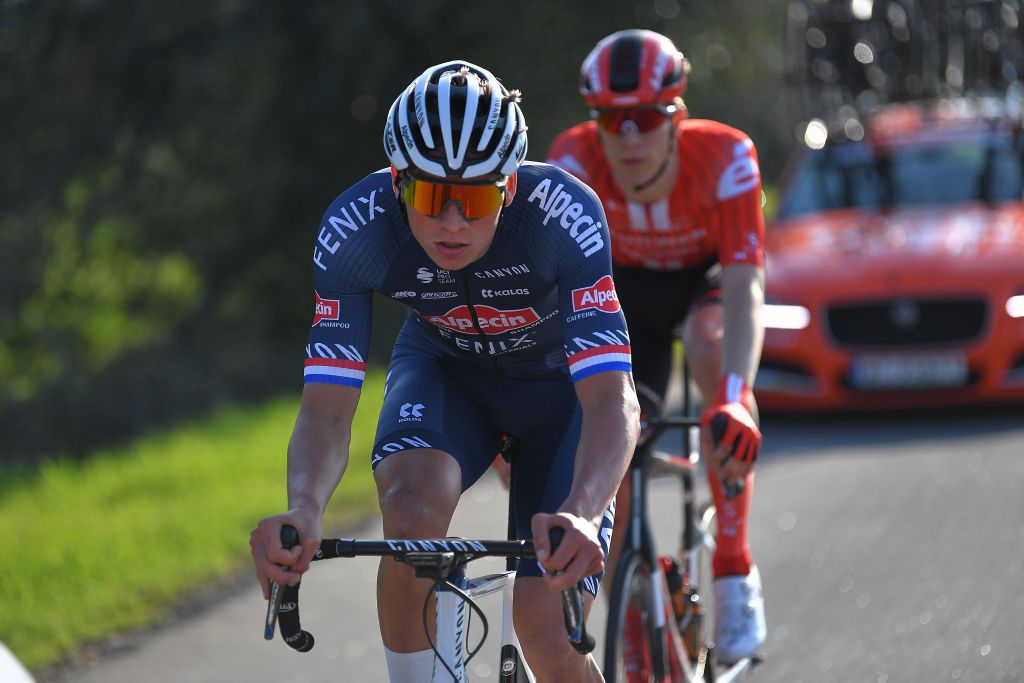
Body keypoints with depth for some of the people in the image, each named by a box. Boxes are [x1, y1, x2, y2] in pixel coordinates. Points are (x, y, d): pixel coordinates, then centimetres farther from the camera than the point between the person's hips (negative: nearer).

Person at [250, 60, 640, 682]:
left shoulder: (563, 212, -37)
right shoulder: (355, 228, -30)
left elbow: (611, 398, -42)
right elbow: (326, 408, -31)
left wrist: (581, 516, -61)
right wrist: (303, 511, -52)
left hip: (564, 382, -1)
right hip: (447, 370, 1)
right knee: (414, 508, -33)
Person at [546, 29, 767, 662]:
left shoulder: (724, 157, -35)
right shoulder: (575, 163, -31)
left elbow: (745, 289, -42)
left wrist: (735, 399, -58)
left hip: (708, 277, -2)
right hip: (627, 289, 2)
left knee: (716, 354, -35)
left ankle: (735, 573, -24)